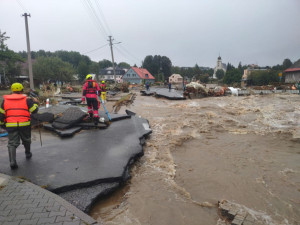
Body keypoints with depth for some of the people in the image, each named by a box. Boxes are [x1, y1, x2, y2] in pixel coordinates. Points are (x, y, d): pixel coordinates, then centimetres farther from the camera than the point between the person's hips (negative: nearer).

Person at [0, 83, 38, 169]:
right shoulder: (26, 99, -1)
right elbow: (35, 110, 0)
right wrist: (34, 103, 20)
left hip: (11, 125, 1)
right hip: (24, 125, -1)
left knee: (12, 143, 4)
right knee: (26, 140, 22)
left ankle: (12, 162, -8)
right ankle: (28, 154, 42)